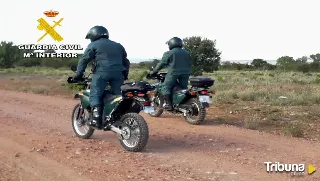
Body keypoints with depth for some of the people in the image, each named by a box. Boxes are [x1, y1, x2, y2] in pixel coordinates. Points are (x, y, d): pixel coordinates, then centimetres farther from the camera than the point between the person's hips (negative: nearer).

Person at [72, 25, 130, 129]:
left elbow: (84, 60, 2)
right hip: (118, 73, 5)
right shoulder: (118, 46, 27)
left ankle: (97, 118, -18)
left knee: (95, 96, -4)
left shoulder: (93, 45, 11)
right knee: (118, 96, 7)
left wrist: (79, 74, 3)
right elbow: (125, 61, 30)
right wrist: (125, 75, 35)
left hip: (102, 73, -5)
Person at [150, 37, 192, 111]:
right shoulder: (186, 53, 15)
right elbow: (189, 64, 22)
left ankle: (169, 104, -8)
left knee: (166, 87, 1)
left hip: (173, 73, -6)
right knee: (184, 88, 16)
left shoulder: (168, 53, -3)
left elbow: (161, 63, -2)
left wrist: (154, 71, 7)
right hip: (185, 73, 6)